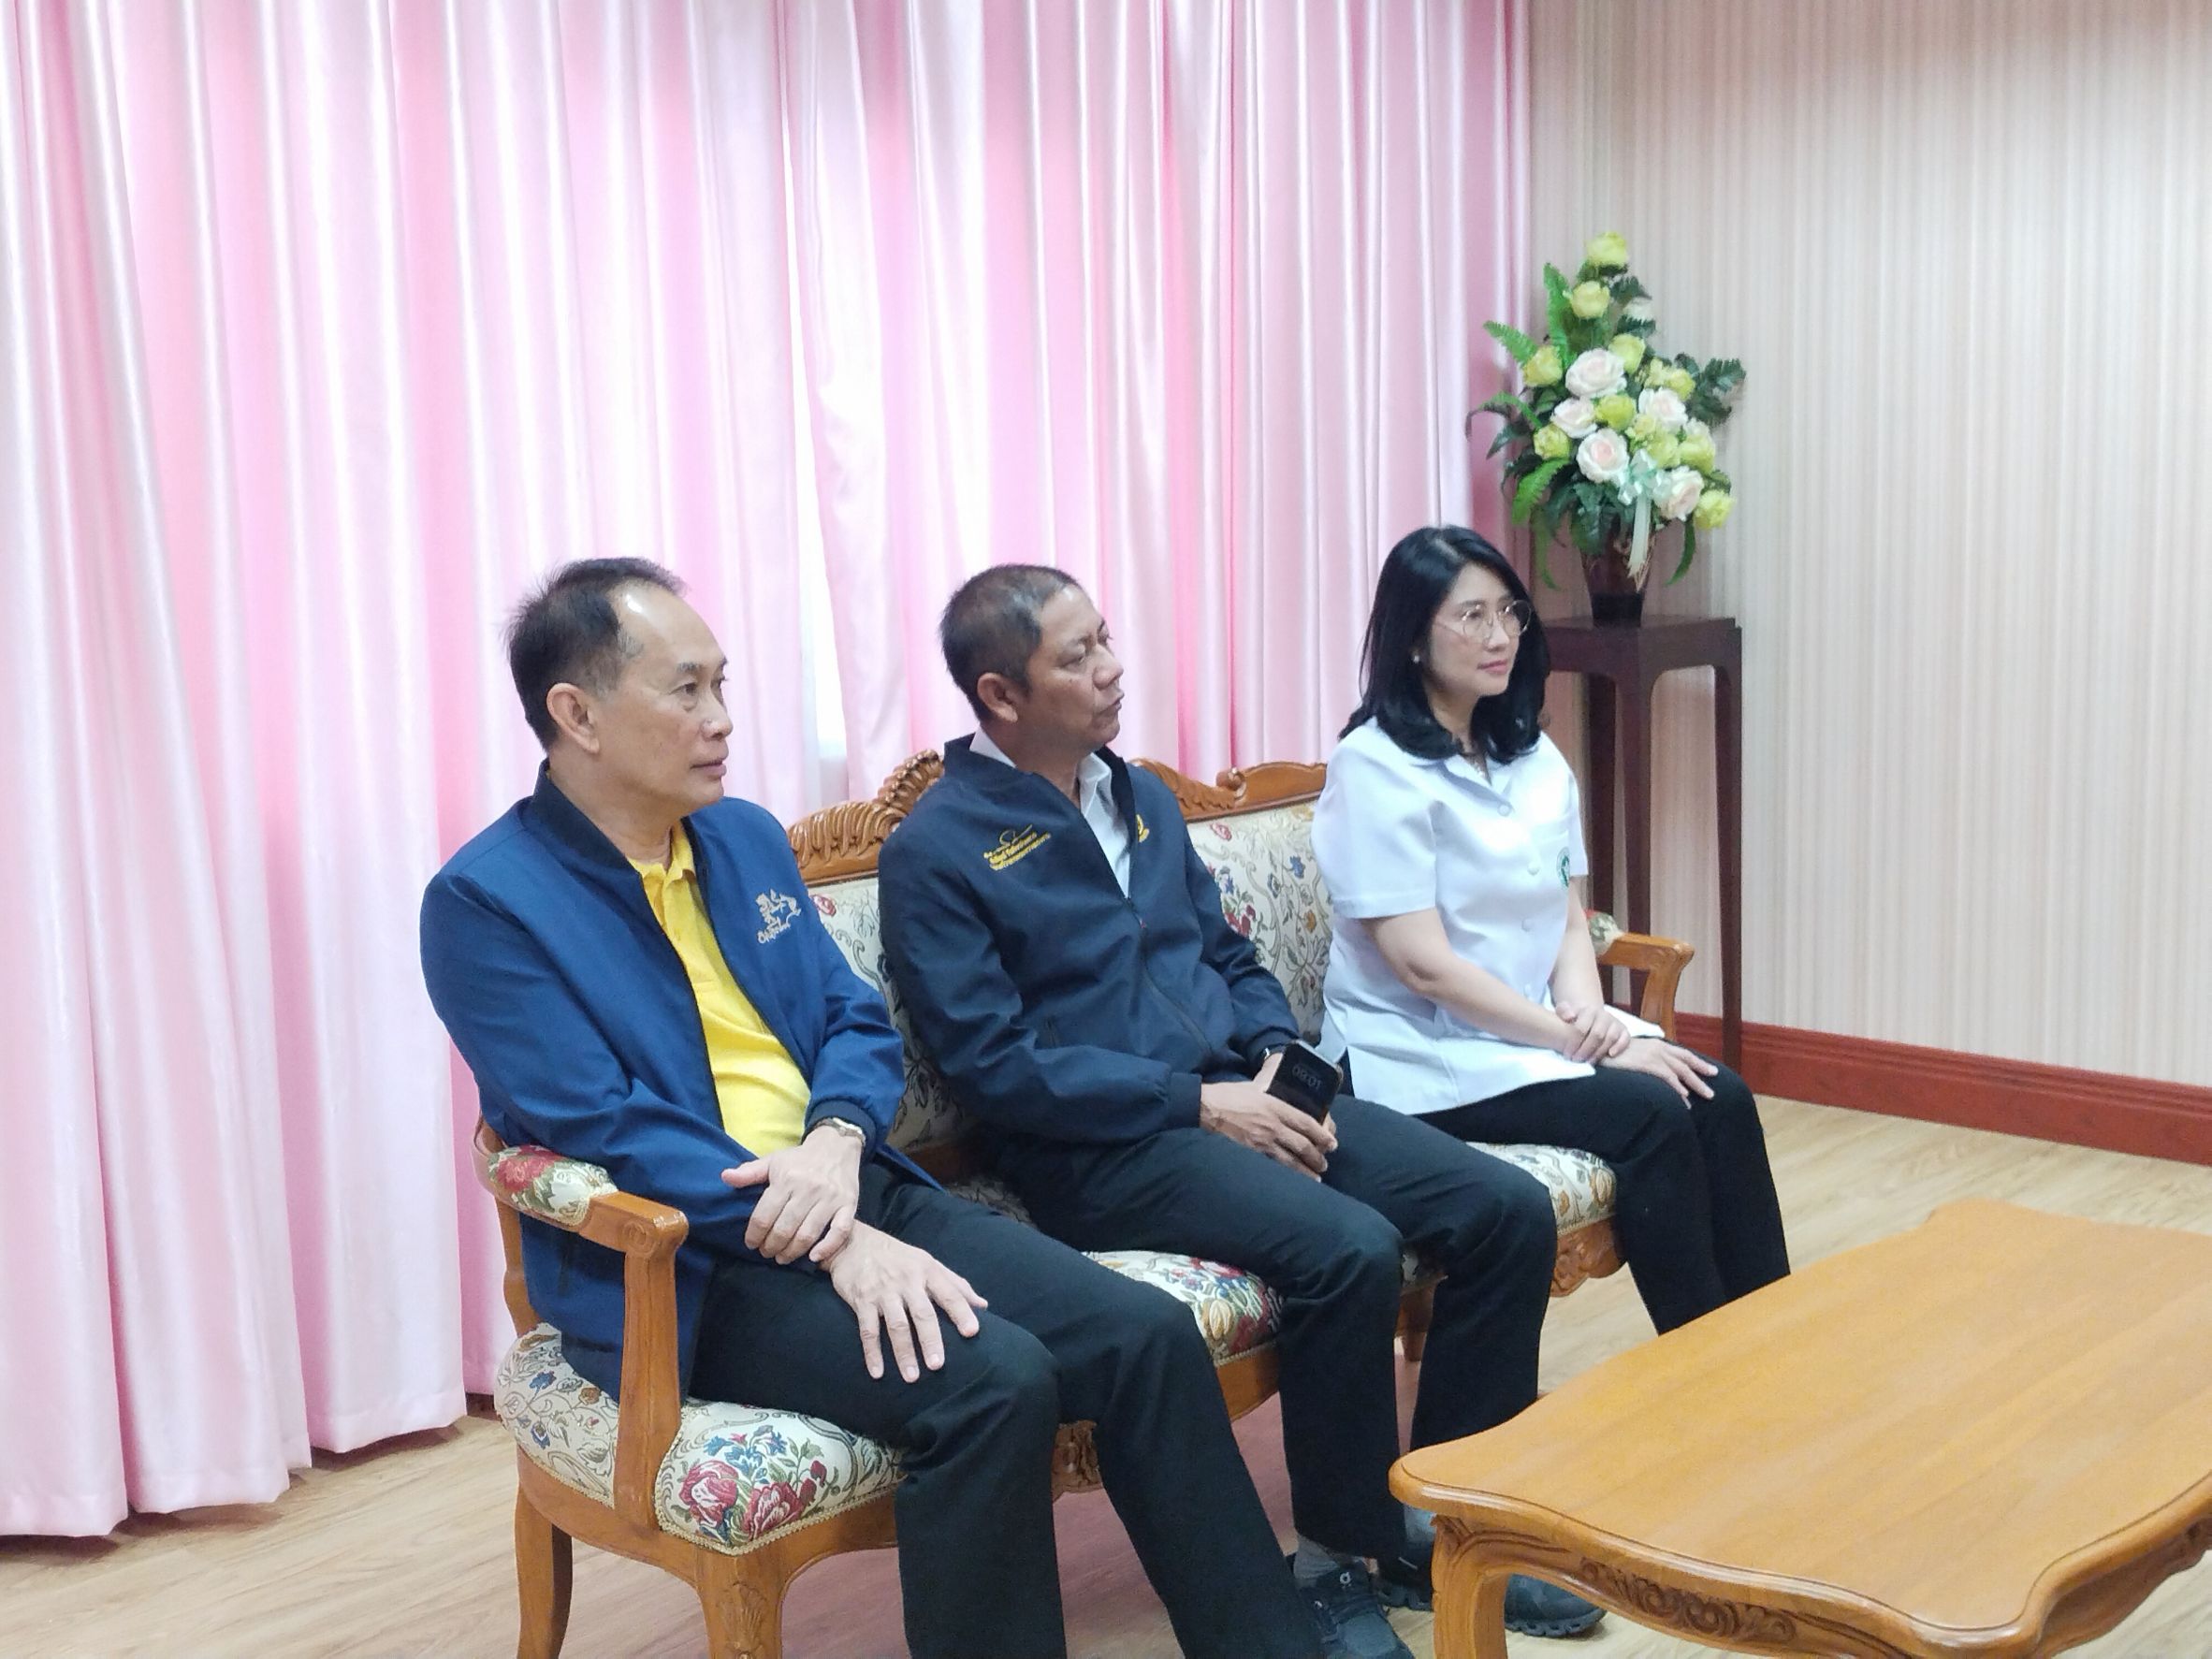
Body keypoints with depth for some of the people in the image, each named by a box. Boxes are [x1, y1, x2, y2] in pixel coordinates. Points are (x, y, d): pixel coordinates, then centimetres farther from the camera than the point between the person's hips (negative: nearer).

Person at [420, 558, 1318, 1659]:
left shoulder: (746, 838, 12)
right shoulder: (488, 904, -9)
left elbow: (858, 1020, 13)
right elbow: (607, 1132, -17)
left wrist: (838, 1139, -11)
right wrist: (838, 1242, -23)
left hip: (848, 1189, 7)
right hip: (677, 1268, -6)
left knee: (1146, 1332, -10)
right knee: (992, 1380, -29)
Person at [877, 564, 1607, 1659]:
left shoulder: (1143, 799, 15)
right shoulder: (935, 852, -8)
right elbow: (992, 1064, -14)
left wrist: (1278, 1058, 0)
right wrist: (1197, 1103, -17)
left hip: (1238, 1094, 8)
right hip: (1101, 1149, -7)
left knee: (1508, 1208, -8)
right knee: (1347, 1249, -31)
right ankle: (1338, 1558, -9)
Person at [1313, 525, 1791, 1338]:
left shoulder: (1534, 759, 11)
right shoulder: (1377, 767, -12)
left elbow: (1568, 917, 11)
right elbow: (1424, 965, -17)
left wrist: (1587, 1010, -10)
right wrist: (1575, 1040, -18)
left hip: (1537, 1031, 7)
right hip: (1426, 1055, -7)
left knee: (1721, 1097, -15)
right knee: (1652, 1114, -23)